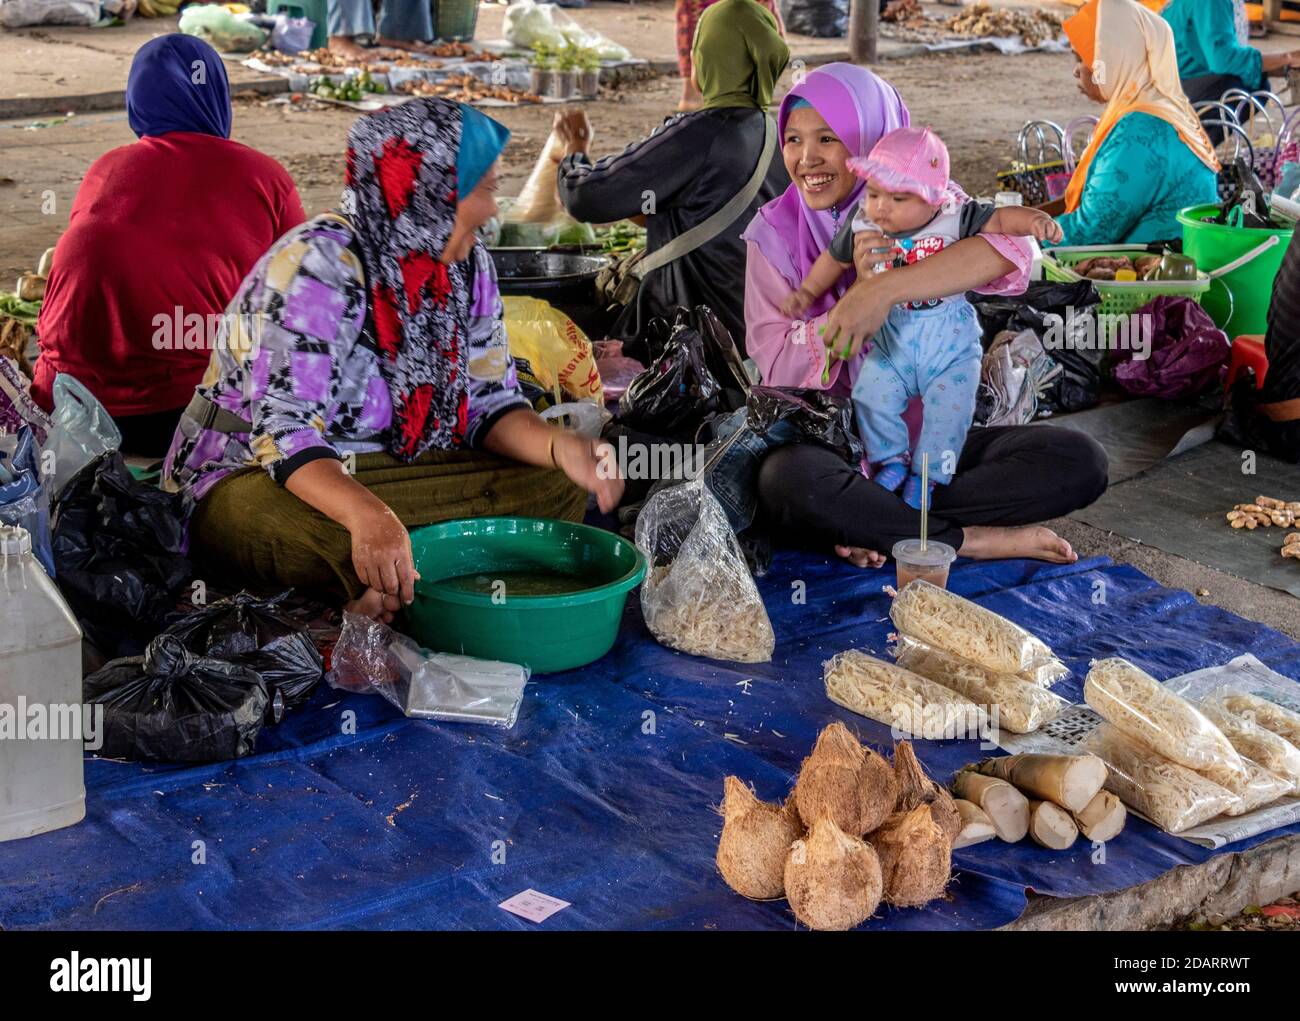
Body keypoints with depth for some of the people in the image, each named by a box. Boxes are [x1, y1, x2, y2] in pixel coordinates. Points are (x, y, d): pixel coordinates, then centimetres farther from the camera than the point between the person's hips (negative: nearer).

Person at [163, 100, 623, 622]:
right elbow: (283, 429, -30)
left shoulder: (467, 265, 1)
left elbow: (488, 401, 4)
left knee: (555, 487, -11)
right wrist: (369, 516, -49)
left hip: (386, 469, 8)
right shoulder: (318, 268, -23)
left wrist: (556, 447, -20)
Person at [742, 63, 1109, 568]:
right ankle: (973, 539, -20)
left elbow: (1012, 247, -22)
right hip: (832, 444, -2)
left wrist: (886, 289, -33)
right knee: (786, 481, -37)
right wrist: (859, 290, -21)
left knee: (1080, 460, -20)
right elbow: (777, 372, -8)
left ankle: (879, 527, -20)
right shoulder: (774, 234, 1)